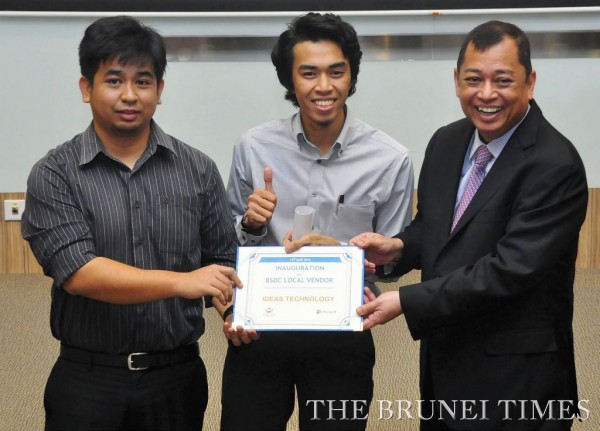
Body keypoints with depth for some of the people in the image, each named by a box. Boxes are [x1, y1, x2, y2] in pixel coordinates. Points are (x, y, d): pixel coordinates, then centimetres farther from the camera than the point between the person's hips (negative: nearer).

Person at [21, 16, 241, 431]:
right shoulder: (55, 175, -5)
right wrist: (181, 281, -24)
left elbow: (222, 261, 7)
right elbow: (76, 272, -16)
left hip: (178, 377, 2)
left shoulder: (198, 170, 3)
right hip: (87, 381, -2)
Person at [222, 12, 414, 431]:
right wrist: (252, 225, -13)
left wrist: (341, 252, -19)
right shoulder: (254, 148, -3)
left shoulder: (391, 160, -9)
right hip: (257, 331, 1)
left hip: (342, 337, -1)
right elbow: (230, 243, 8)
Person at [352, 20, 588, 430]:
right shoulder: (446, 142, 4)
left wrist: (406, 301, -24)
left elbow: (510, 269, -25)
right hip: (444, 365, 7)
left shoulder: (555, 166, -19)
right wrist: (398, 246, -6)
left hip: (515, 378, -7)